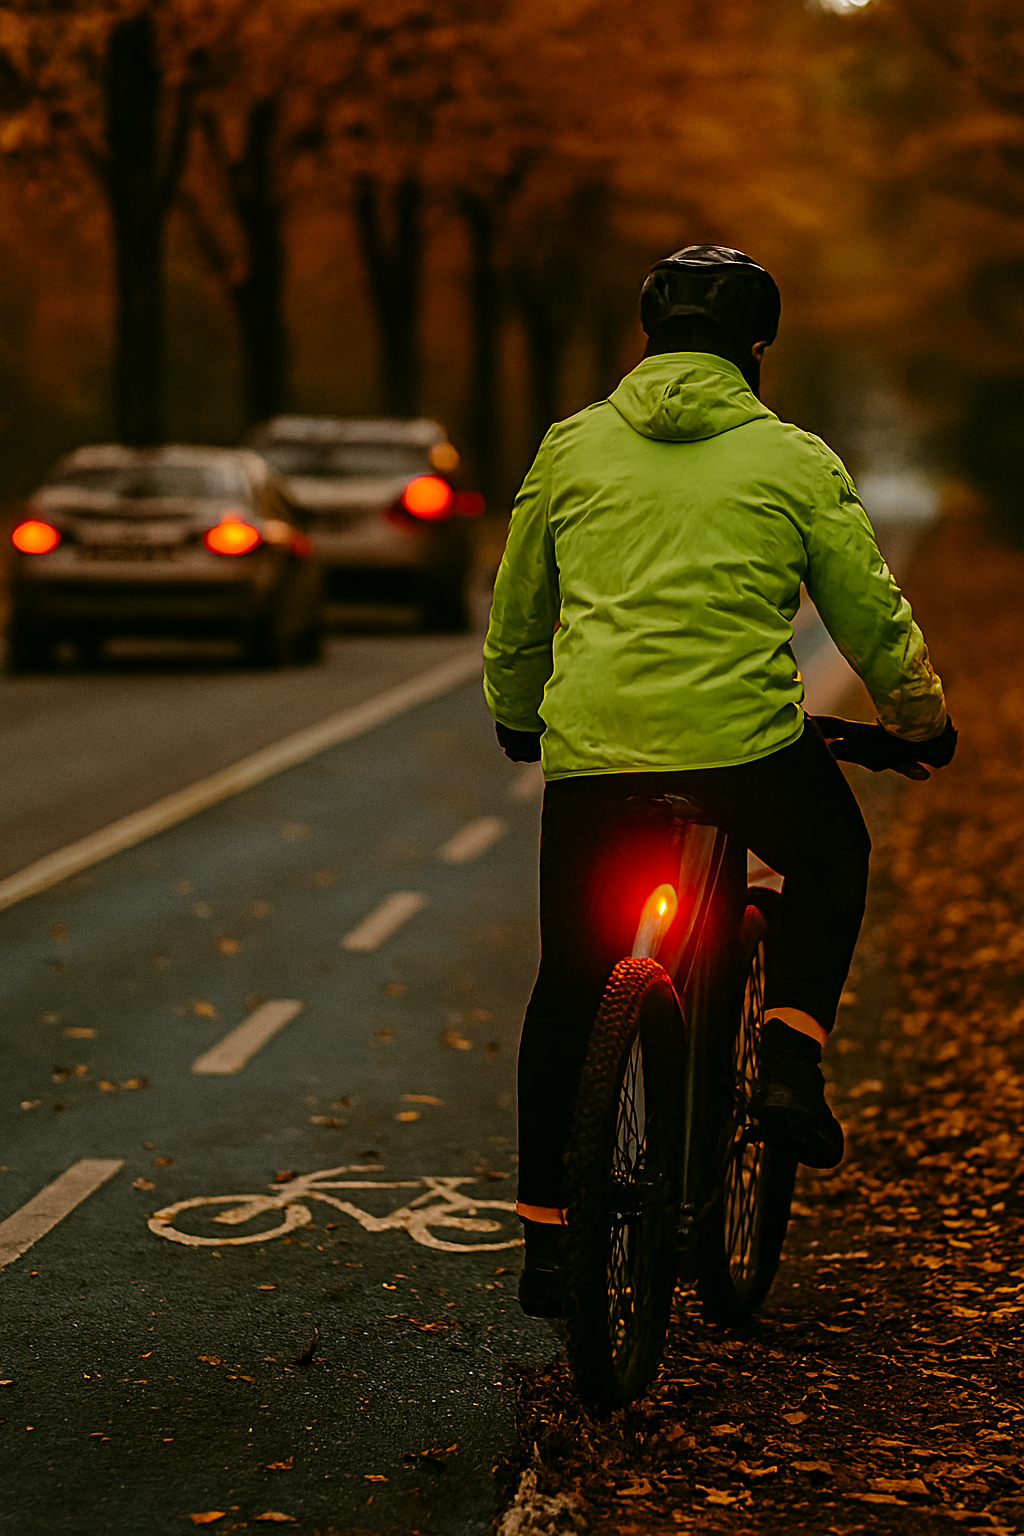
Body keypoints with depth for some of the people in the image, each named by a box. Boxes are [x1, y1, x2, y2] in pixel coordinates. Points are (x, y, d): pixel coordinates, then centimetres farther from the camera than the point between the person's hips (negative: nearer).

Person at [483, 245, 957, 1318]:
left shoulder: (571, 447, 14)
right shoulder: (795, 461, 7)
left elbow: (516, 617, 21)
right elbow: (872, 615, 11)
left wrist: (514, 720, 39)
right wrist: (918, 725, 28)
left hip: (589, 745, 2)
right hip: (743, 739, -2)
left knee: (569, 989, 15)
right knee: (831, 860, 30)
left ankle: (545, 1240, 18)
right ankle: (788, 1062, 11)